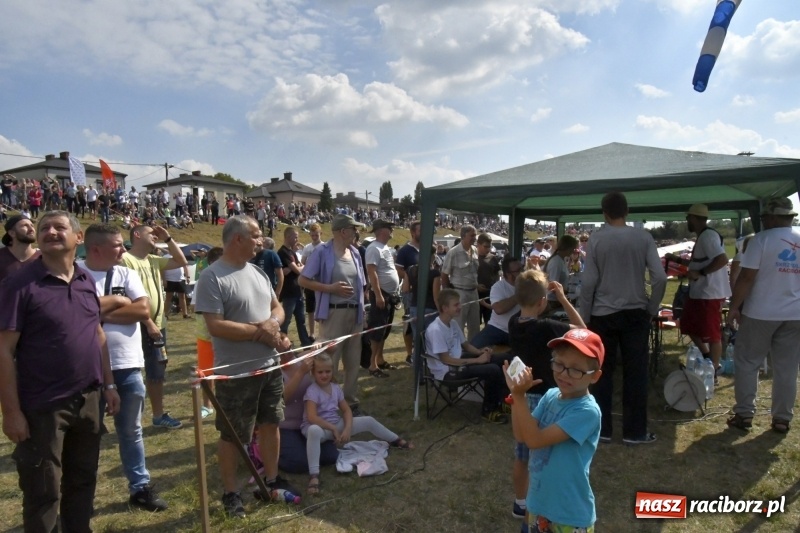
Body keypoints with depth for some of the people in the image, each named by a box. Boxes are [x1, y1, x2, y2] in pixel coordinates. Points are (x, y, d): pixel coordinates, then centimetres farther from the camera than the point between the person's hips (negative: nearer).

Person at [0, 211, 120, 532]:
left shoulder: (86, 281, 6)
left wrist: (108, 385, 11)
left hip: (88, 401, 6)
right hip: (43, 407, -5)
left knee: (82, 481, 20)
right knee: (43, 493, 10)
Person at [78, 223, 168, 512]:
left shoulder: (126, 274, 3)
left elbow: (144, 310, -8)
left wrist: (100, 313, -12)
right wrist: (117, 299, -11)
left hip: (127, 366, 4)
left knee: (131, 431, 15)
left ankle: (140, 487, 28)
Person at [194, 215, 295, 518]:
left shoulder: (258, 272, 7)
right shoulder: (212, 277, -16)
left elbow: (277, 308, 13)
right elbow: (216, 326, -22)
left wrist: (272, 323, -10)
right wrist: (258, 331, -18)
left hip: (270, 365, 7)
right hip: (235, 373, -7)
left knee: (271, 425, 17)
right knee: (232, 436, 9)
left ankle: (271, 481, 35)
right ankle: (231, 492, 28)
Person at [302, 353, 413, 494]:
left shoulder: (335, 388, 2)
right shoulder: (312, 391, -19)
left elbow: (346, 410, 3)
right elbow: (311, 417, -28)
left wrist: (347, 428, -14)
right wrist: (333, 428, -24)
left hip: (336, 424, 7)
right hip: (319, 427, -7)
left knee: (368, 421, 2)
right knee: (314, 431, -45)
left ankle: (396, 440, 25)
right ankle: (313, 475, -45)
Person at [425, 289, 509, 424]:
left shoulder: (453, 323, 5)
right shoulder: (435, 330, -24)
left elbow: (465, 345, 17)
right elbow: (446, 360, -24)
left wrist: (481, 352, -5)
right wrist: (477, 360, -20)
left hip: (458, 360, 10)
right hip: (447, 371, -10)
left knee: (499, 360, 3)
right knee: (493, 370, -22)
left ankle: (500, 400, 17)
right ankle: (488, 410, 0)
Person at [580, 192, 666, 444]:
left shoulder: (596, 239, -8)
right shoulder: (643, 237, -4)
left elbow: (588, 282, -9)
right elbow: (660, 277, -8)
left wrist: (584, 317, 0)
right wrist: (651, 309, 5)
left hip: (603, 314, -1)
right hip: (635, 313, 1)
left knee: (602, 373, 10)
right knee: (635, 373, 9)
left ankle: (601, 429, 18)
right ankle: (635, 431, 17)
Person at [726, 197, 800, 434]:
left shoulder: (762, 239, -11)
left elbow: (746, 277, -14)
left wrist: (734, 306, -7)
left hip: (760, 313, -5)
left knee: (747, 362, 7)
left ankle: (744, 414, 9)